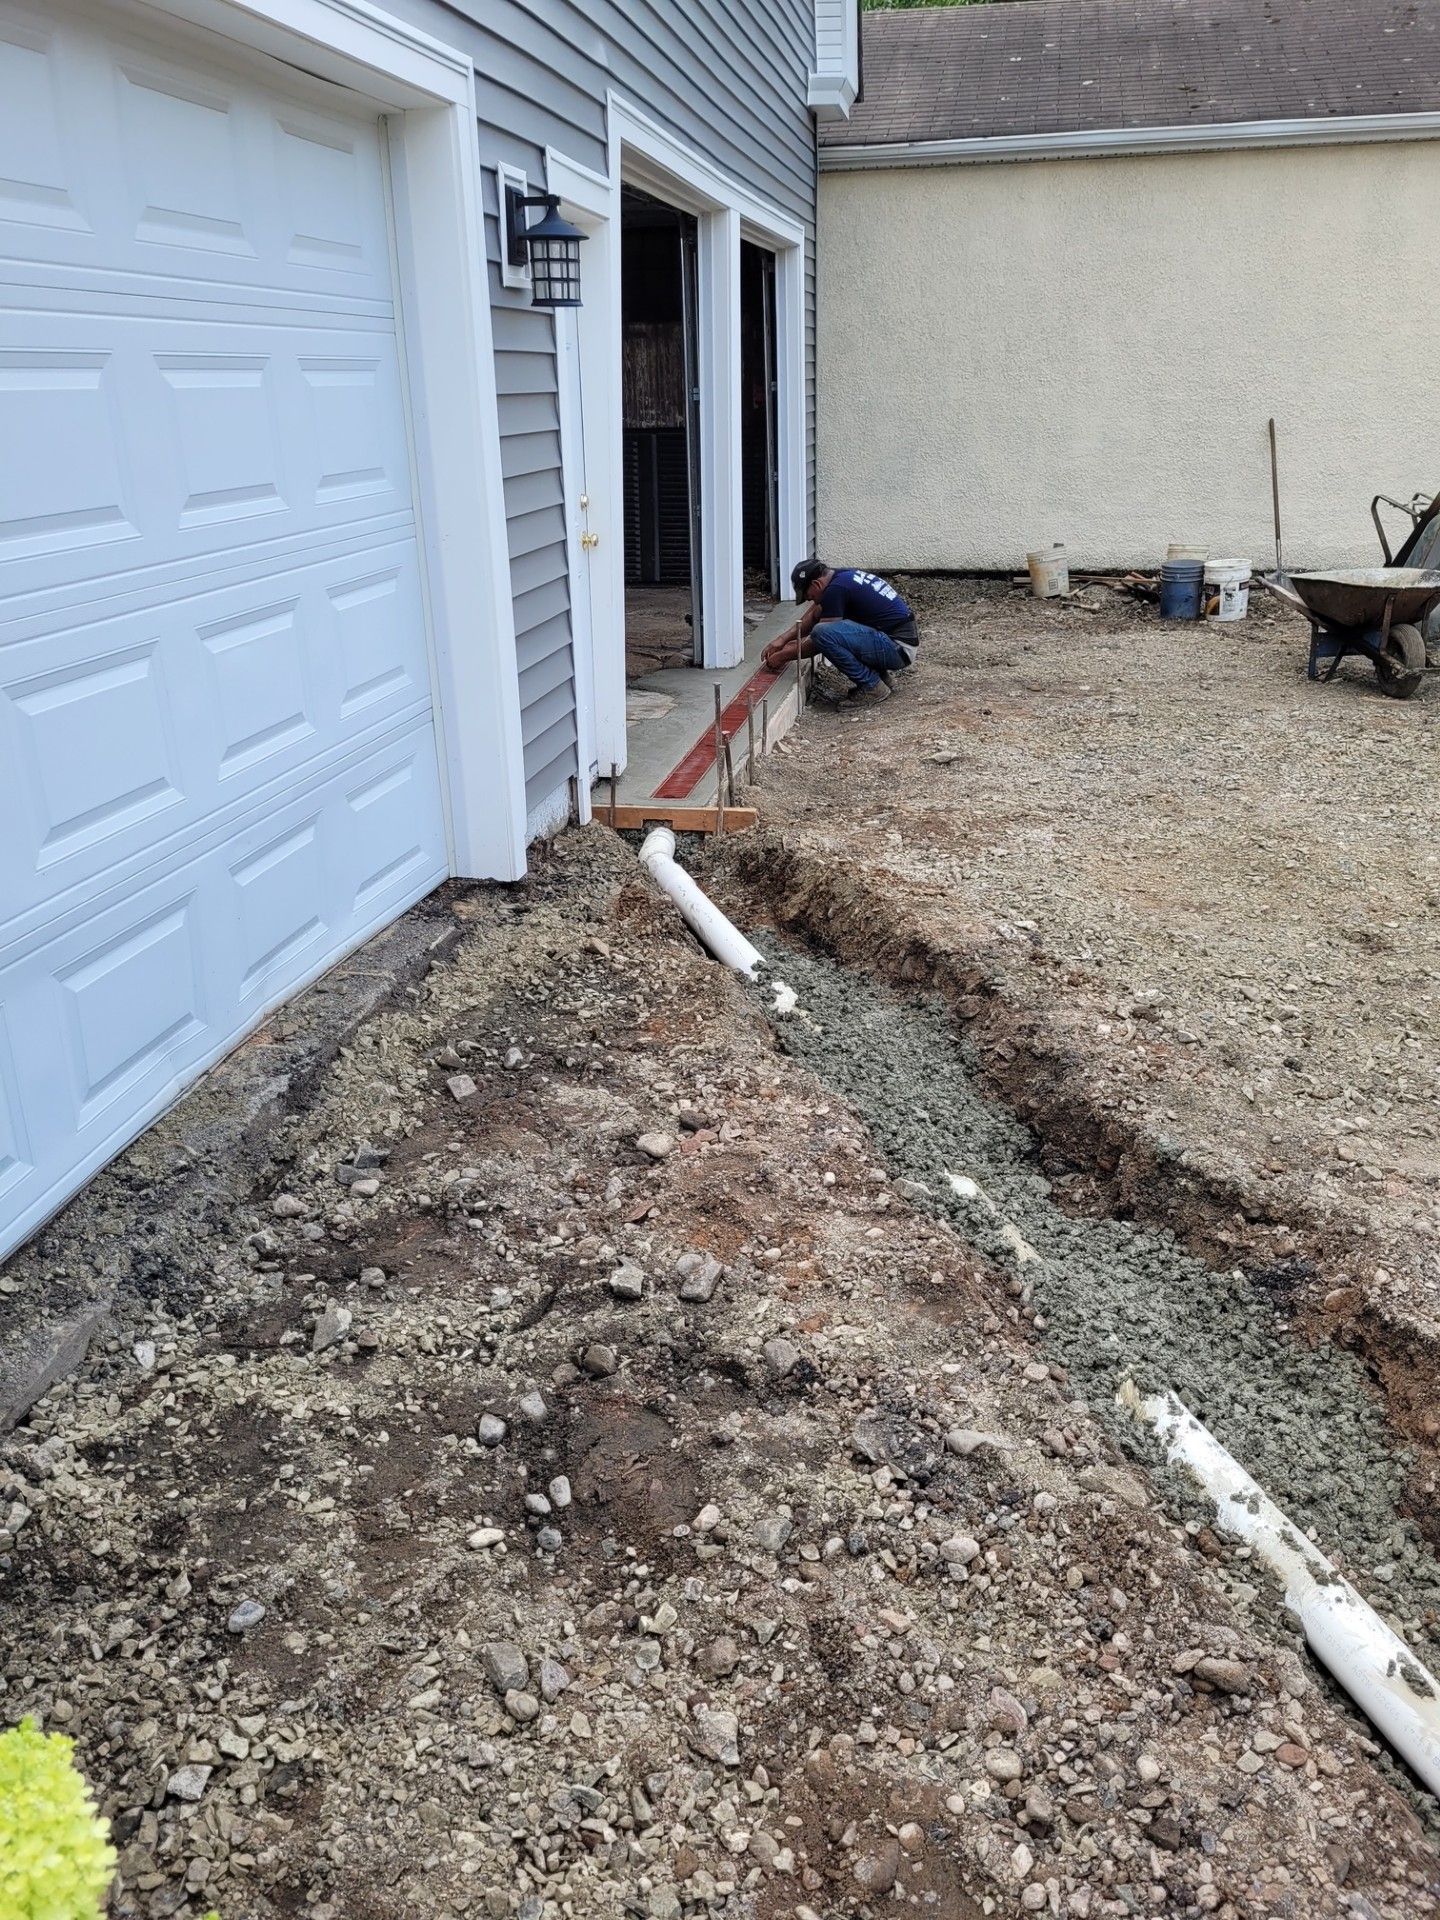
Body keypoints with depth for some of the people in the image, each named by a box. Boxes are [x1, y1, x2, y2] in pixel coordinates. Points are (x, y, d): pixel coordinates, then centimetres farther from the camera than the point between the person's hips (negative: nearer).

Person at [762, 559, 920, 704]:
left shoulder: (836, 589, -16)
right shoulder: (841, 574, 11)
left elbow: (822, 636, -10)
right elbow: (814, 615, 20)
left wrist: (784, 656, 1)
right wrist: (783, 639, 14)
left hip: (899, 648, -10)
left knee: (824, 633, -23)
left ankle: (872, 687, -9)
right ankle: (879, 672, 16)